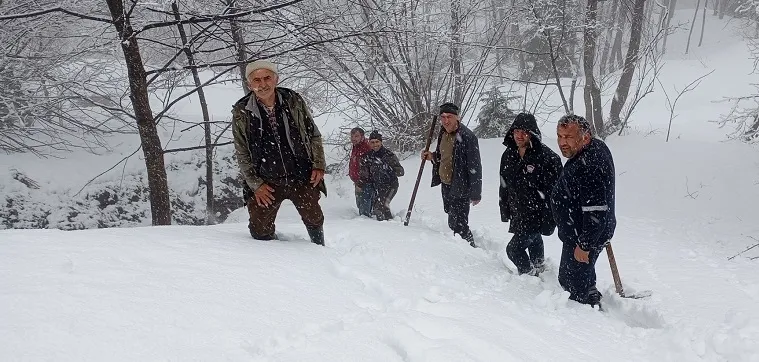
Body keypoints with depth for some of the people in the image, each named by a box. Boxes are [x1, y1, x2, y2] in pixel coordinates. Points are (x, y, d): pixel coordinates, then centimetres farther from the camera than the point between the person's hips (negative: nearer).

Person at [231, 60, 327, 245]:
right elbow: (242, 154, 0)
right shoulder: (241, 112, -7)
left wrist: (318, 165, -2)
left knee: (314, 219, 9)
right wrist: (255, 184, -6)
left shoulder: (294, 101, -5)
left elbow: (314, 135, 6)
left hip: (302, 176, 1)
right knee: (260, 232, 0)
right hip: (266, 182, 0)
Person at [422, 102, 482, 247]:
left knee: (459, 224, -9)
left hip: (461, 187, -9)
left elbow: (475, 166, -19)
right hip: (446, 186, 9)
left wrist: (475, 193, -20)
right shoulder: (443, 134, 6)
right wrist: (432, 156, 2)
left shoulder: (467, 136, -19)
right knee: (452, 222, 20)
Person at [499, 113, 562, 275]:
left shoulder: (547, 157, -19)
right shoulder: (508, 155, 3)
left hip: (538, 215, -7)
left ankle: (530, 274, 12)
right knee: (533, 243, 25)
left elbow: (556, 189, -19)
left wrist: (549, 219, -20)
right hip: (518, 214, 7)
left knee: (514, 249, -10)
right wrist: (505, 210, 16)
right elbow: (504, 185, 14)